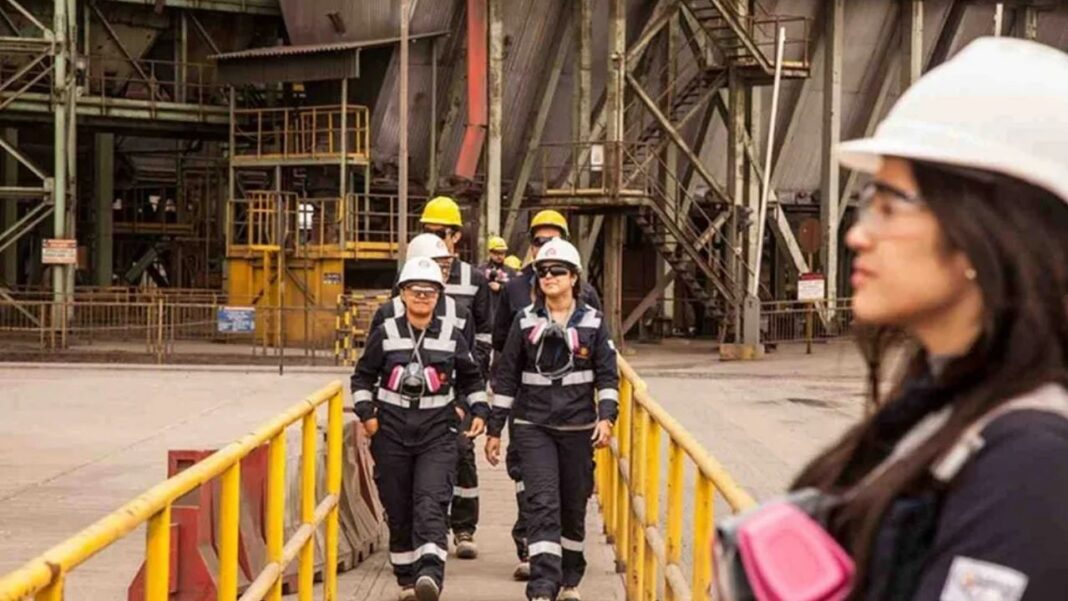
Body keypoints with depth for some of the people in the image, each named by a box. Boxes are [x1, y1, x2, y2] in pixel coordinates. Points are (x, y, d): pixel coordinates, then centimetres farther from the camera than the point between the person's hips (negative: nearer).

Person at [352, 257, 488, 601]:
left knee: (431, 505, -18)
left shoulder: (451, 336, 4)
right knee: (399, 512, 7)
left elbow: (472, 378, 17)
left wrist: (478, 410, 4)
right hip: (392, 433, 1)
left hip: (437, 433, -1)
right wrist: (367, 413, -2)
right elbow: (363, 377, 10)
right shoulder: (385, 334, 2)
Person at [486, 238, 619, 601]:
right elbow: (506, 378, 5)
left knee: (574, 506, 11)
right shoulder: (526, 321, 2)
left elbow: (608, 375, 3)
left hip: (578, 427, 1)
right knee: (542, 504, -13)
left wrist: (606, 417, -12)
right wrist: (494, 429, 4)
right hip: (533, 426, -1)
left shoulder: (592, 322, 3)